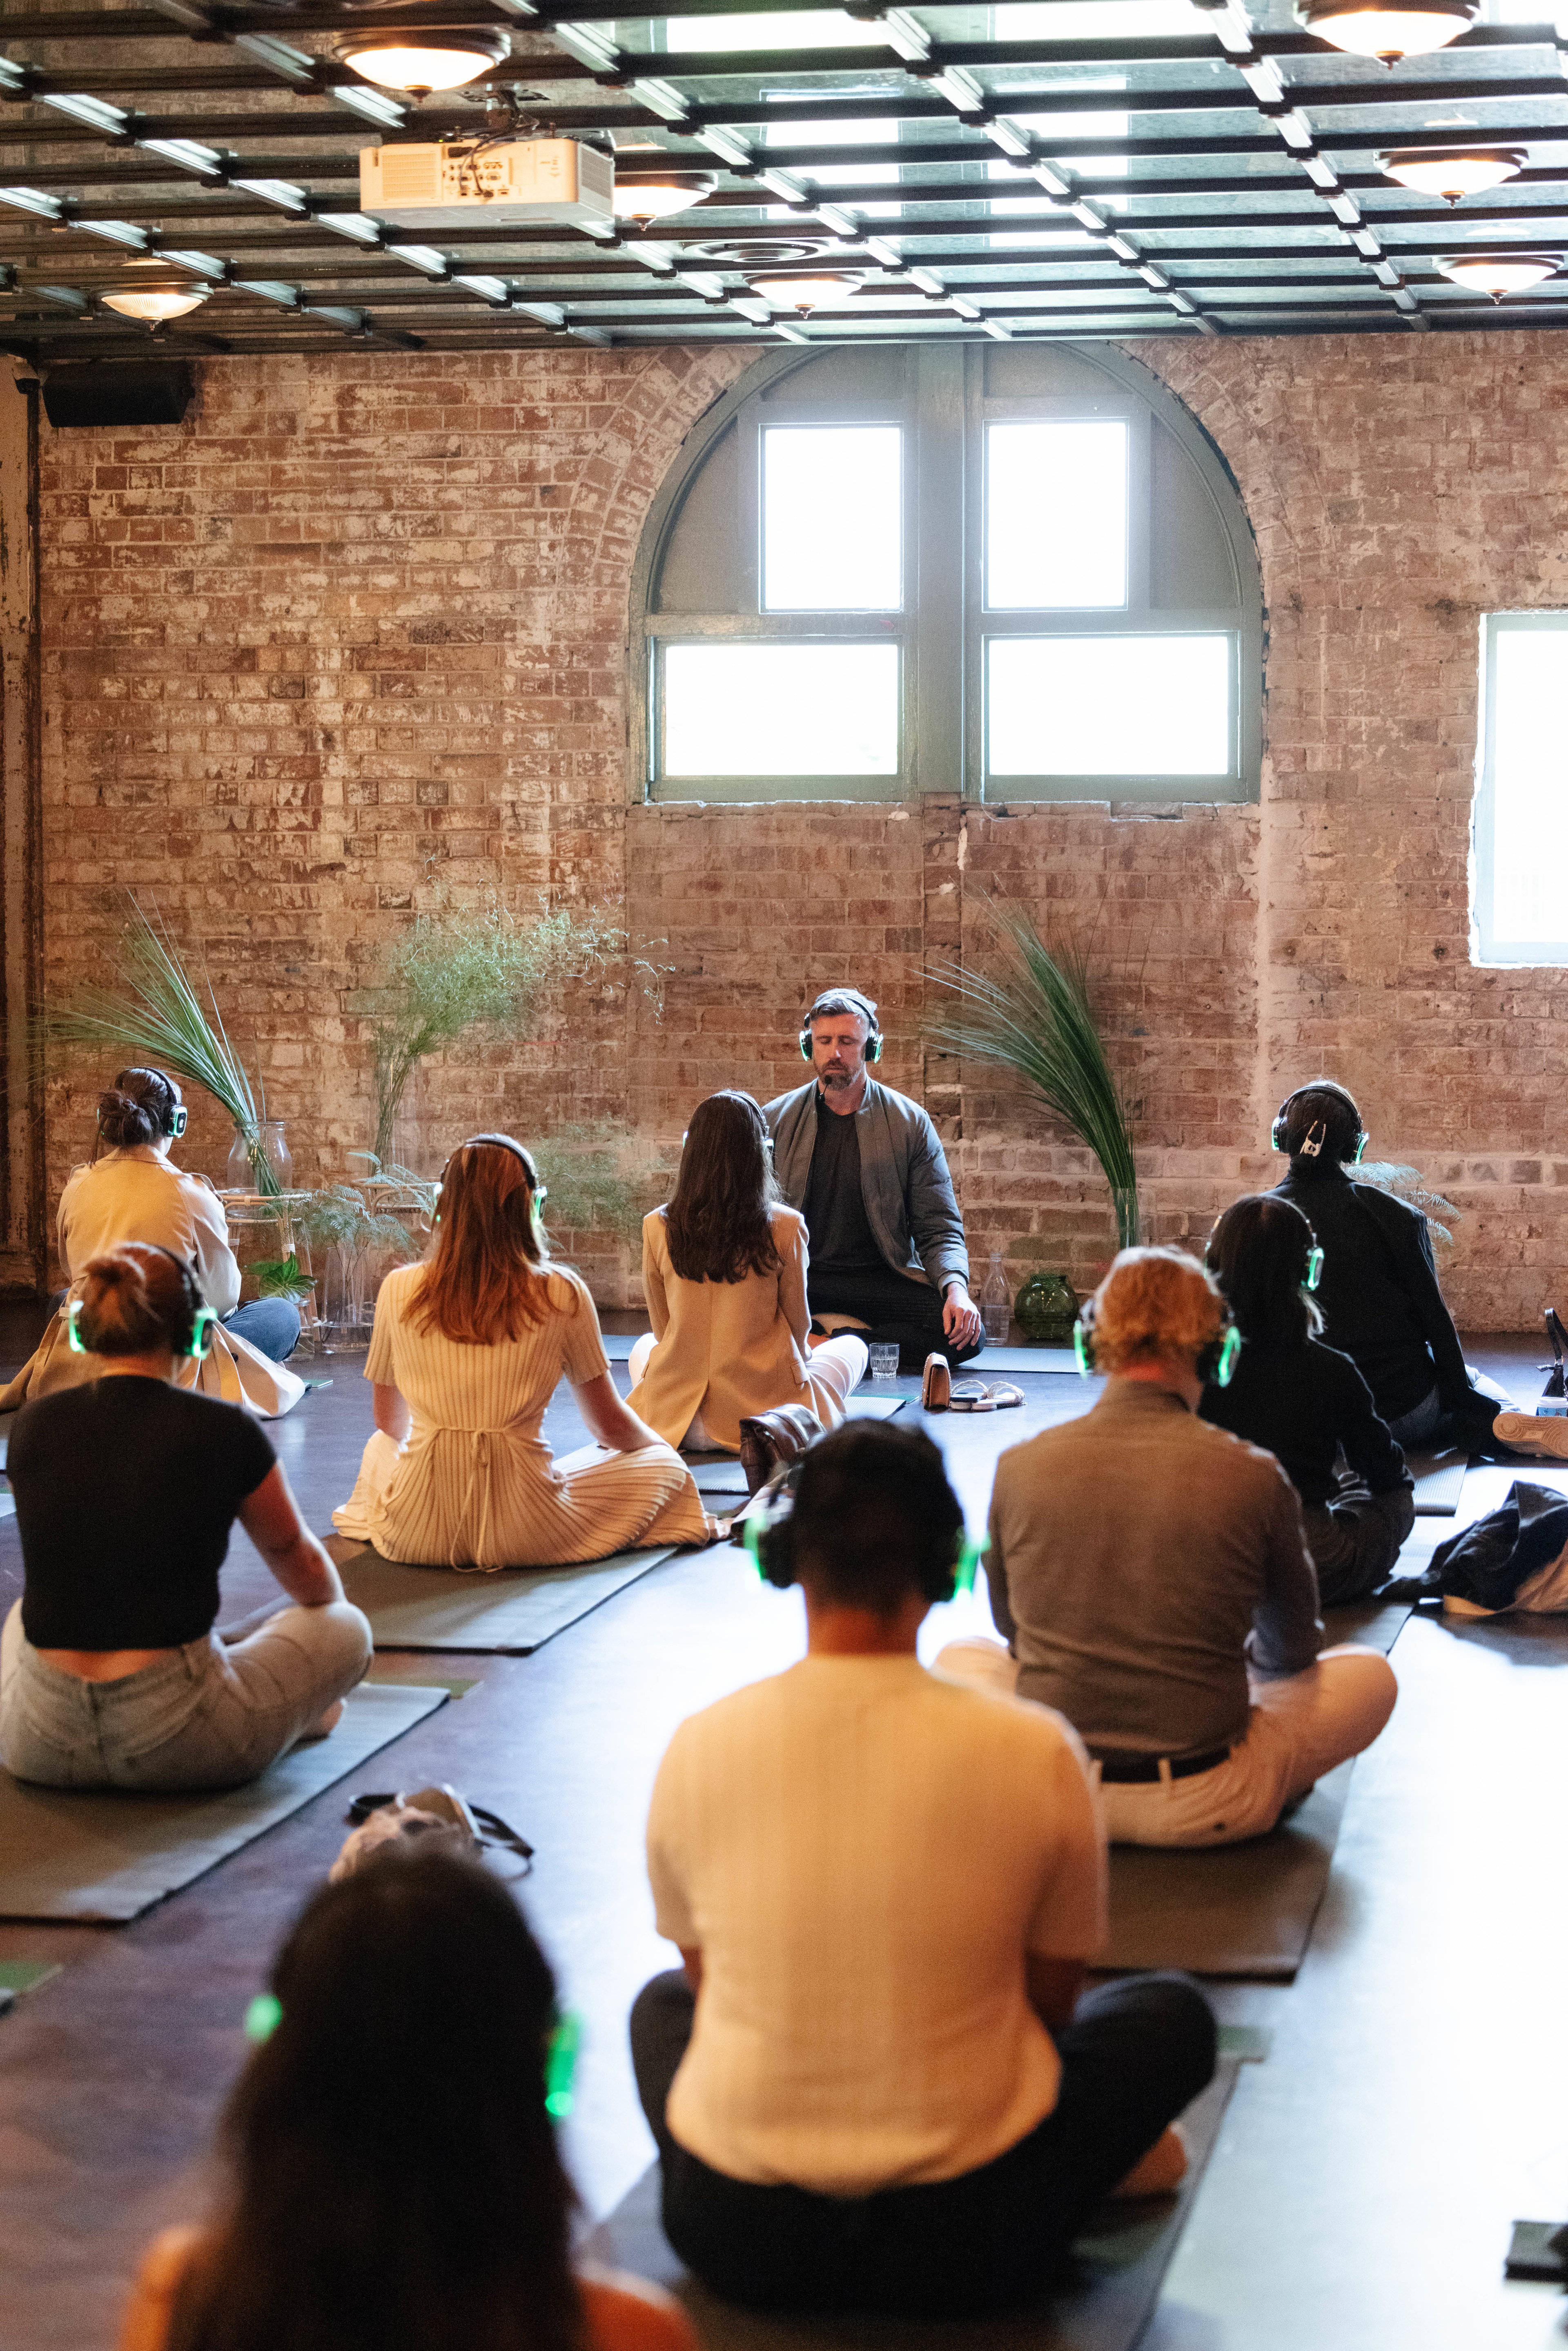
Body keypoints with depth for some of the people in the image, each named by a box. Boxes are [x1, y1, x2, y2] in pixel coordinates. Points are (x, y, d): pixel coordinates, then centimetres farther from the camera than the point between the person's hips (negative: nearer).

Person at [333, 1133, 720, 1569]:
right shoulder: (562, 1295, -5)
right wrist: (659, 1444, 30)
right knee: (663, 1463, 21)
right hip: (518, 1538, -2)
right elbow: (610, 1425, 8)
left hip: (415, 1536, 3)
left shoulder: (398, 1290, 1)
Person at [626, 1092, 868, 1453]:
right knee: (852, 1346, 26)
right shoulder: (784, 1227, -13)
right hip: (760, 1418, -2)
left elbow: (662, 1330, 5)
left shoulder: (656, 1227, -7)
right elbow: (798, 1325, -1)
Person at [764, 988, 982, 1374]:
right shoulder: (774, 1120, 7)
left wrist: (956, 1289, -18)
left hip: (881, 1279, 1)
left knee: (965, 1333, -28)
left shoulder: (910, 1122, 5)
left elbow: (939, 1230, 4)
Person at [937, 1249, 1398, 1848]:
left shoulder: (1019, 1467, -6)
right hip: (1203, 1810, -2)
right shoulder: (1253, 1477, -11)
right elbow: (1292, 1651, 8)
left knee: (961, 1658, 33)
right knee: (1371, 1674, 20)